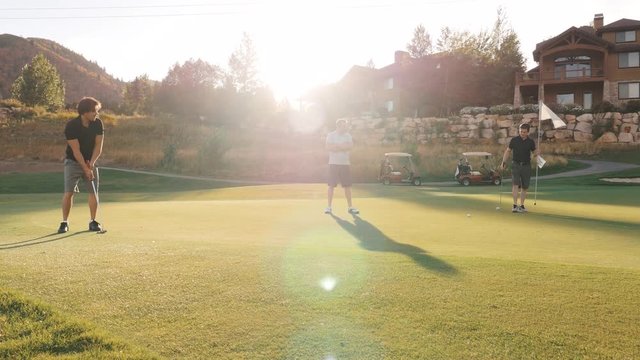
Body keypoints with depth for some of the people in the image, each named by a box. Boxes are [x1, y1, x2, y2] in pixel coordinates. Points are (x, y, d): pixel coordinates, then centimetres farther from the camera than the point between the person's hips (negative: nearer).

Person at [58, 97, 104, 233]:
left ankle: (93, 222, 8)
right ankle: (64, 222, 1)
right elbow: (76, 150, -19)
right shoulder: (71, 126, -19)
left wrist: (91, 163, -17)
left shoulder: (98, 123, -8)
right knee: (68, 192, -9)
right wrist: (85, 168, -21)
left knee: (93, 192, -1)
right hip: (73, 162, -3)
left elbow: (98, 146, -6)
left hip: (90, 162, 3)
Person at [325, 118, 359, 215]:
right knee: (331, 185, -1)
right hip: (334, 163, -3)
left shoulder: (348, 135, 9)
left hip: (345, 163, 3)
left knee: (347, 186, 3)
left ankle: (350, 207, 10)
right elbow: (329, 147, -14)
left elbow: (350, 146, -7)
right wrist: (343, 146, -11)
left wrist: (336, 146, -14)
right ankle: (329, 206, 6)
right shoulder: (331, 135, 0)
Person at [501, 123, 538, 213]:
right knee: (515, 185, -15)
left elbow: (535, 152, 11)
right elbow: (508, 151, 6)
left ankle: (522, 206, 17)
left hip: (526, 166, 2)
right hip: (516, 165, -2)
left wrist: (537, 155, -14)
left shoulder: (531, 142, 3)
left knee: (524, 187, 6)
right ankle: (515, 205, -19)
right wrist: (504, 162, -2)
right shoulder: (514, 140, 0)